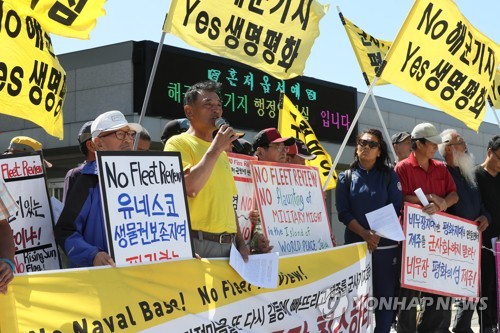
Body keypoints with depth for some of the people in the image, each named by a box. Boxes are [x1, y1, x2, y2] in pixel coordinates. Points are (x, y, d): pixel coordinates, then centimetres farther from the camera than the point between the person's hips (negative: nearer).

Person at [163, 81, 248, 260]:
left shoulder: (221, 152, 20)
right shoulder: (178, 143, -4)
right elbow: (189, 187, -19)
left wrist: (240, 242, 13)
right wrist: (215, 149, -16)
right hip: (197, 243, -7)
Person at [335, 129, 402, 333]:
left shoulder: (389, 176, 6)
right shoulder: (346, 178, 6)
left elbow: (396, 209, -1)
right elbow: (343, 212, -2)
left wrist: (378, 235, -15)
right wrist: (365, 234, -16)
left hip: (385, 245, 0)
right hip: (355, 243, 0)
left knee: (384, 294, 1)